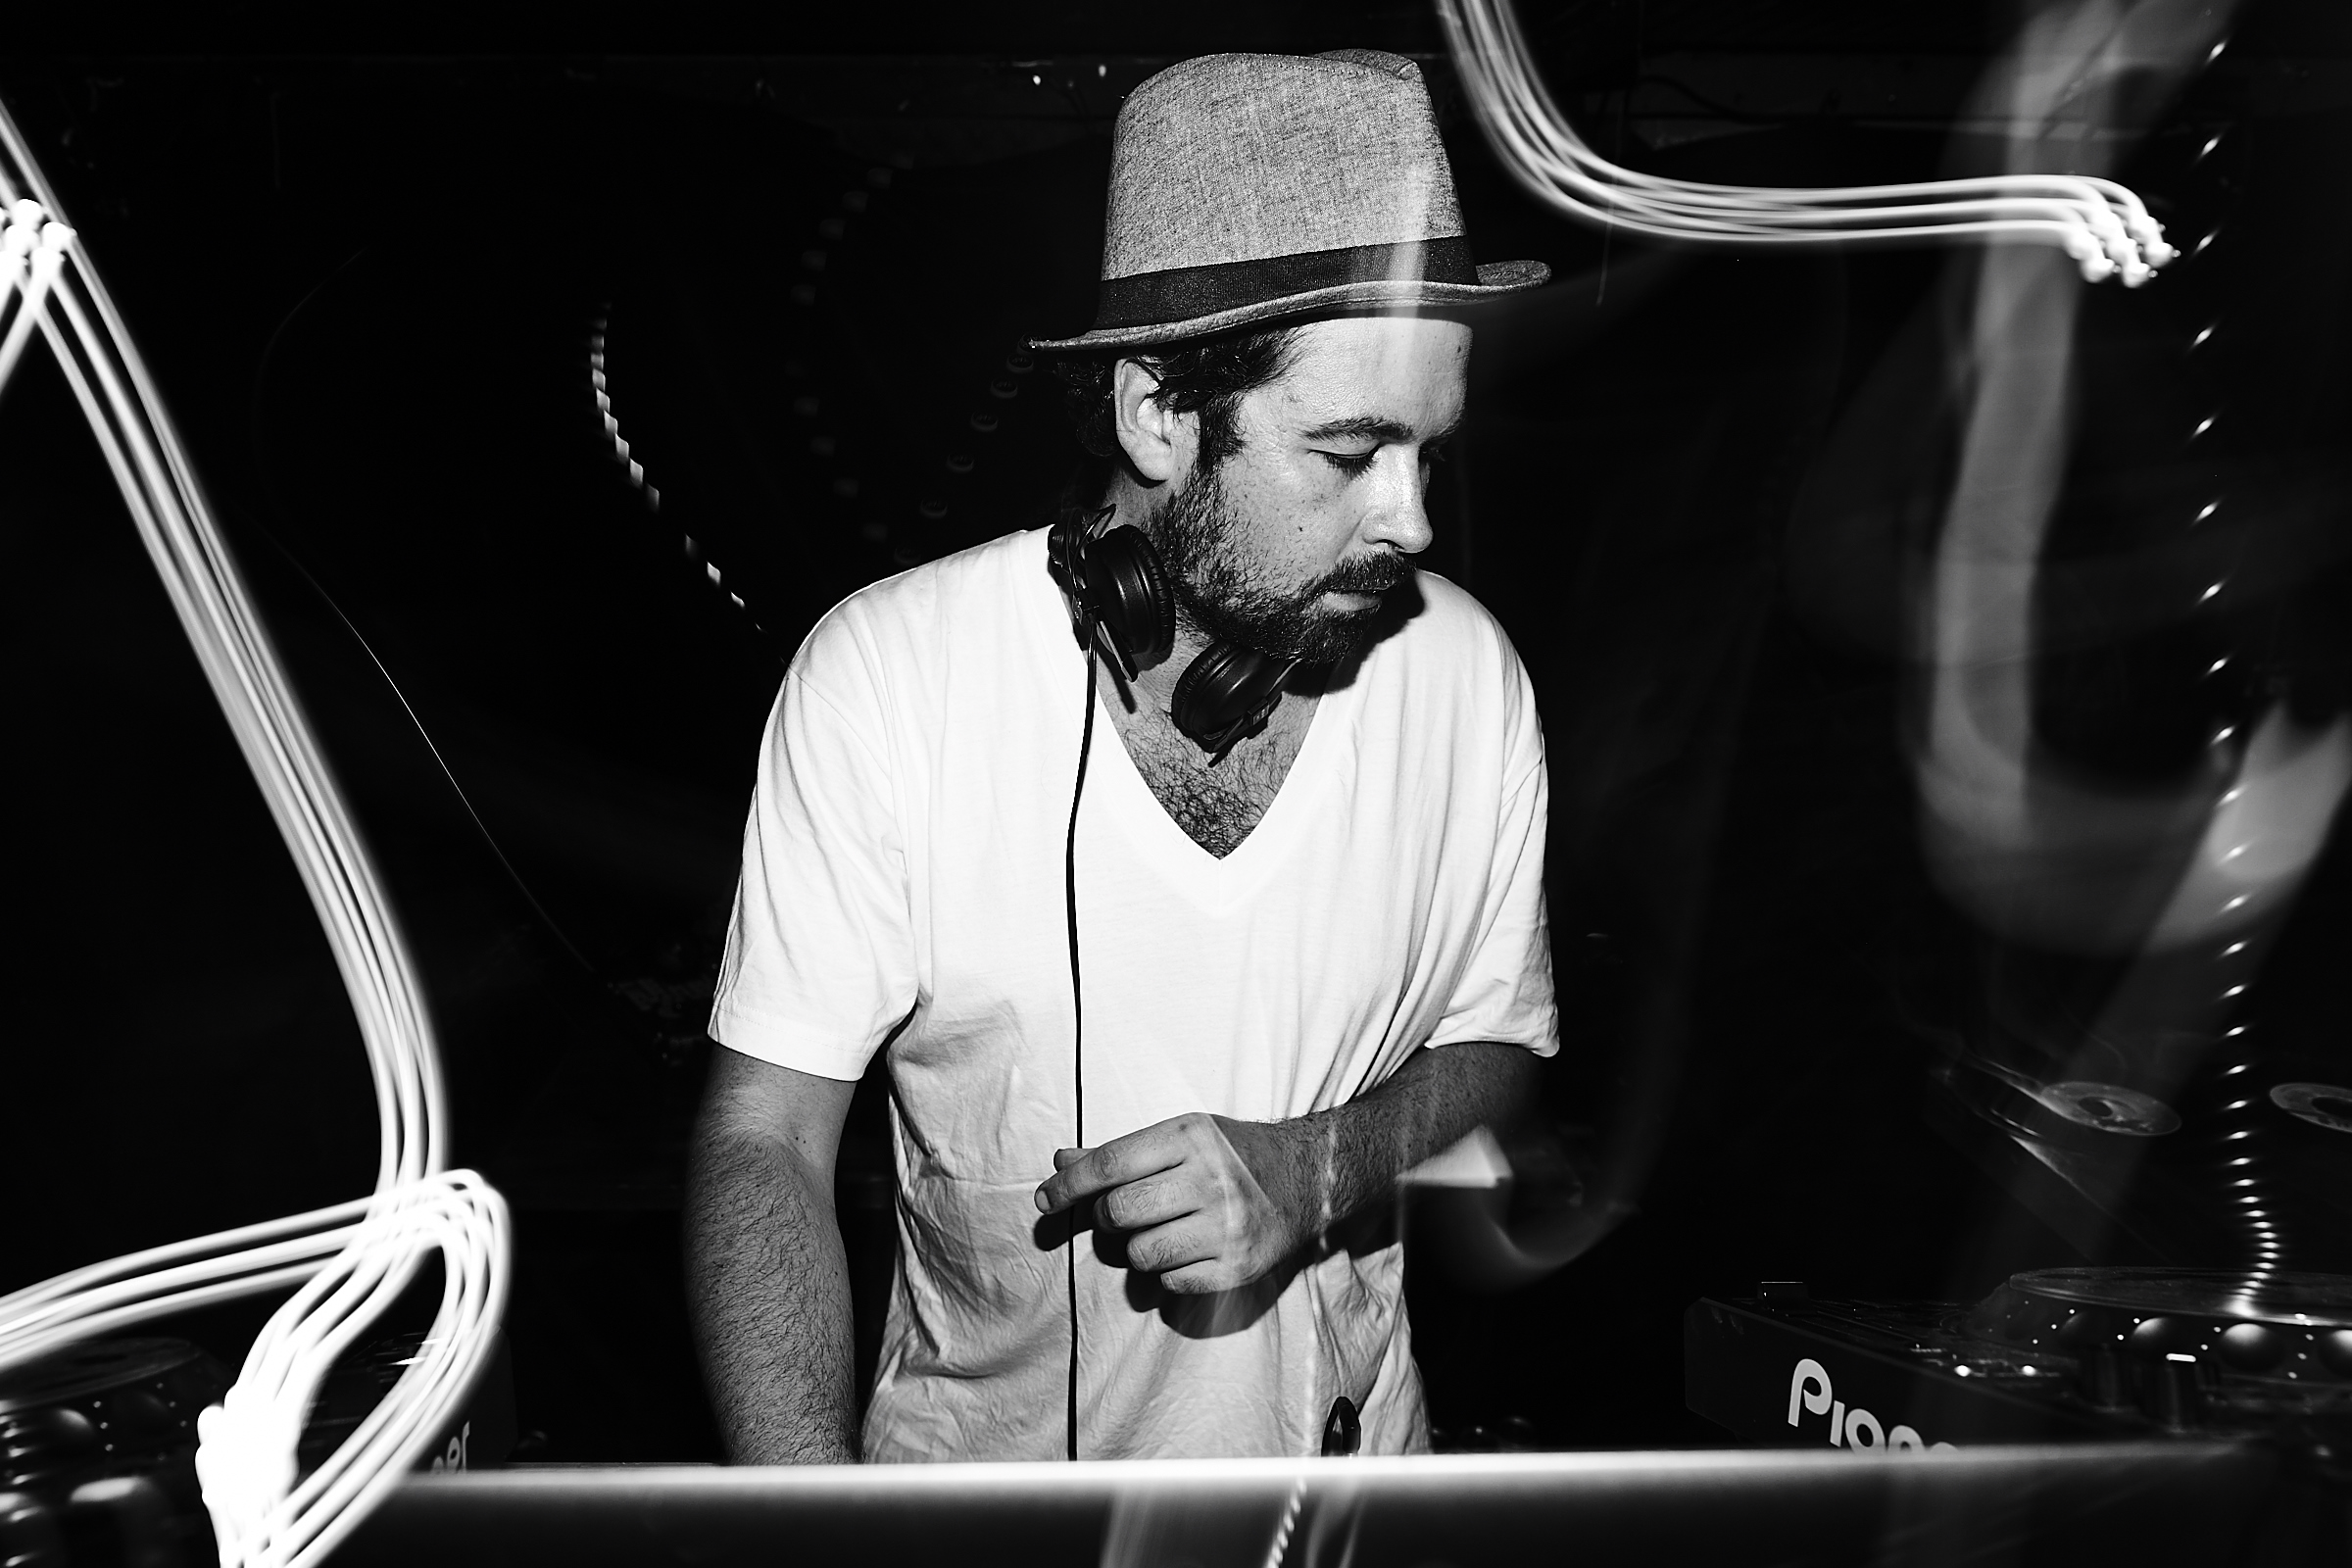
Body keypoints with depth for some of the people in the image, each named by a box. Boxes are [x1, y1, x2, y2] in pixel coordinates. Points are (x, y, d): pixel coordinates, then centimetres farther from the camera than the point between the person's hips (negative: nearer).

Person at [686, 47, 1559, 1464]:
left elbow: (1497, 1050, 0)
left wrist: (1309, 1172, -20)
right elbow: (765, 1143, -16)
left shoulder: (1464, 669, -13)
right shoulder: (884, 676, -21)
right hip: (978, 1462, -2)